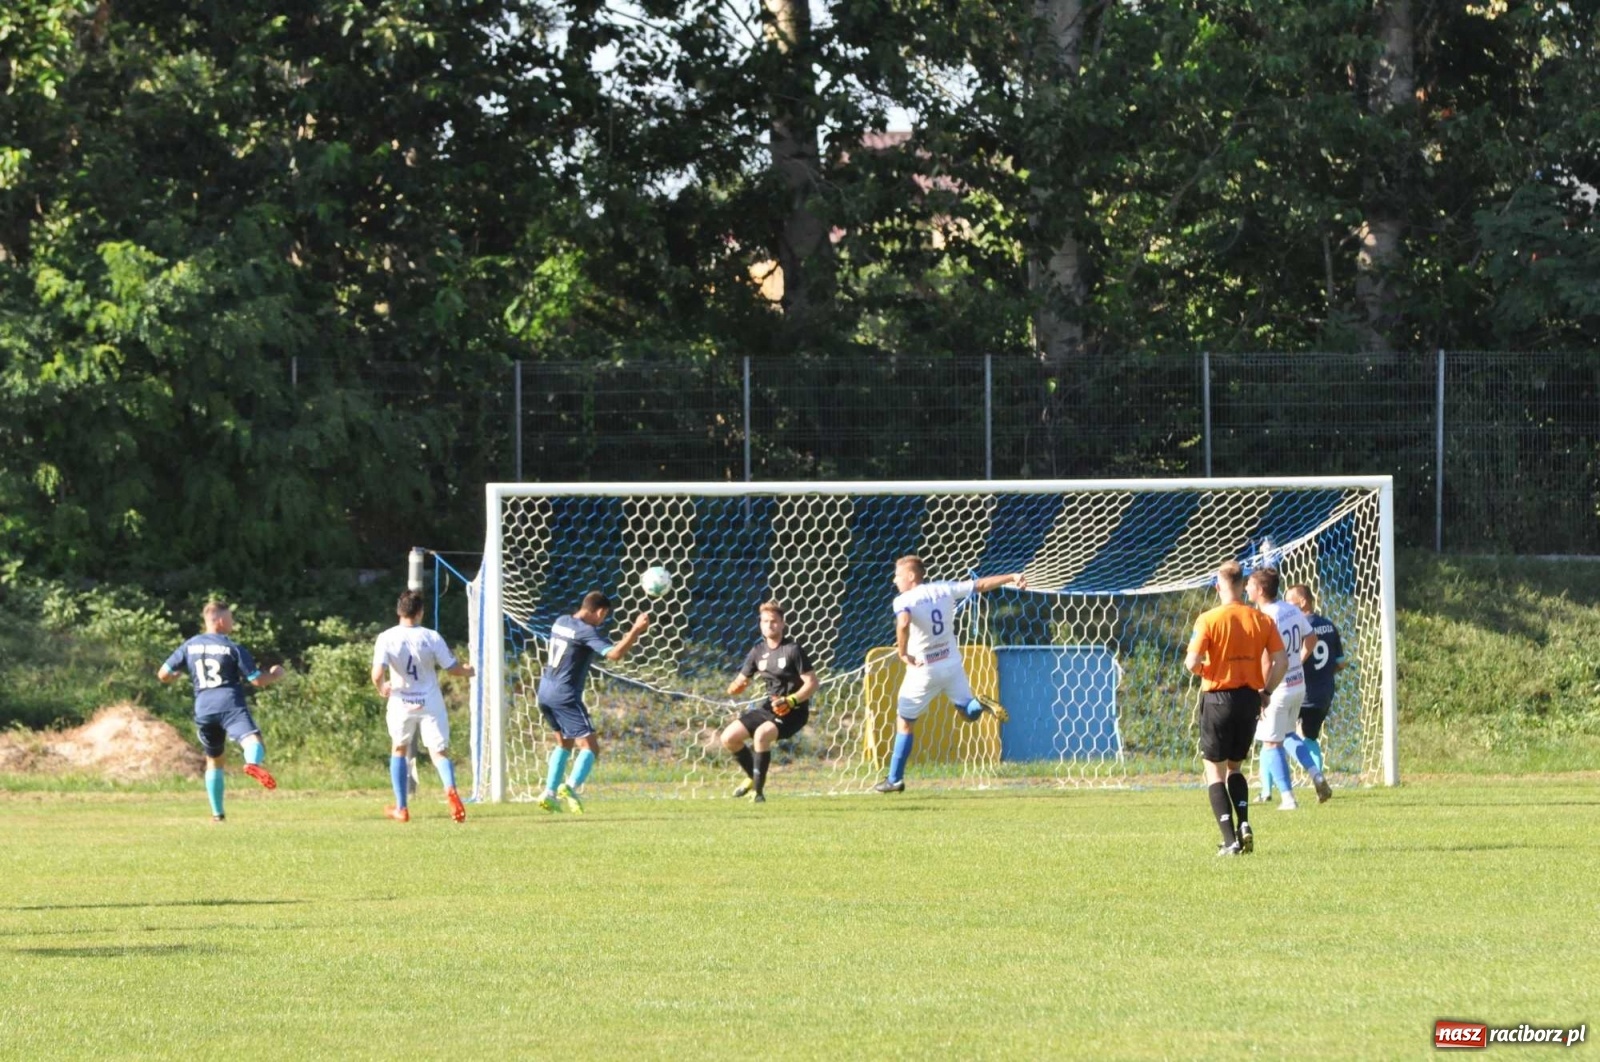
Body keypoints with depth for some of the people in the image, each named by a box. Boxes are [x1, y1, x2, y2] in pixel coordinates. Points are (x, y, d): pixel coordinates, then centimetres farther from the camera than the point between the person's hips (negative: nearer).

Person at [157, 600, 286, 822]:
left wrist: (174, 676, 37)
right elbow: (258, 680, 1)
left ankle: (217, 813, 23)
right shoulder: (233, 648, 2)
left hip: (203, 710, 5)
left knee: (214, 760, 22)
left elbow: (163, 674, 14)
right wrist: (275, 674, 22)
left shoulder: (190, 646, 12)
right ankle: (253, 763, -62)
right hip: (230, 704, -5)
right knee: (252, 740, -26)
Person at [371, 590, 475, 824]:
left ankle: (401, 808, 22)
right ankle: (450, 789, -30)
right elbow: (453, 668, -1)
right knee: (439, 752, 3)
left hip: (401, 703, 0)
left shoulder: (386, 638, -10)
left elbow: (378, 674, -18)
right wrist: (468, 670, 22)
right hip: (430, 703, 0)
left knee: (399, 749, 22)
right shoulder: (431, 638, -8)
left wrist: (381, 688, 5)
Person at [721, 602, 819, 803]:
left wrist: (790, 701, -27)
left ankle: (758, 789, -21)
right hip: (769, 708, 7)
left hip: (792, 711, -7)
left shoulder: (793, 649, -12)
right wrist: (735, 688, -14)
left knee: (761, 734, -33)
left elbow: (812, 683, -13)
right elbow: (740, 681, 11)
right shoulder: (758, 652, 6)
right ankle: (752, 777, 23)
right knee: (729, 738, -1)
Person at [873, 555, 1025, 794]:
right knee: (967, 712, 17)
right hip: (953, 665, 4)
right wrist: (1011, 578, 17)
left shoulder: (904, 600, -16)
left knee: (905, 722, 10)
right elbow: (981, 585, 7)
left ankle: (895, 779, 12)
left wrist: (903, 654, -25)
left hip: (923, 669, -4)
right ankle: (985, 708, -19)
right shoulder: (945, 590, 1)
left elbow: (903, 624, -37)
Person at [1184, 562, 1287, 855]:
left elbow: (1193, 662, -17)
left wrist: (1196, 666, 6)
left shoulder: (1209, 619, -11)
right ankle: (1244, 824, 1)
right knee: (1234, 766, 22)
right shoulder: (1262, 620, 0)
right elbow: (1281, 662, -2)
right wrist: (1266, 691, 11)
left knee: (1215, 771, 6)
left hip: (1218, 698, -4)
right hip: (1250, 699, 4)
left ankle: (1230, 839, -5)